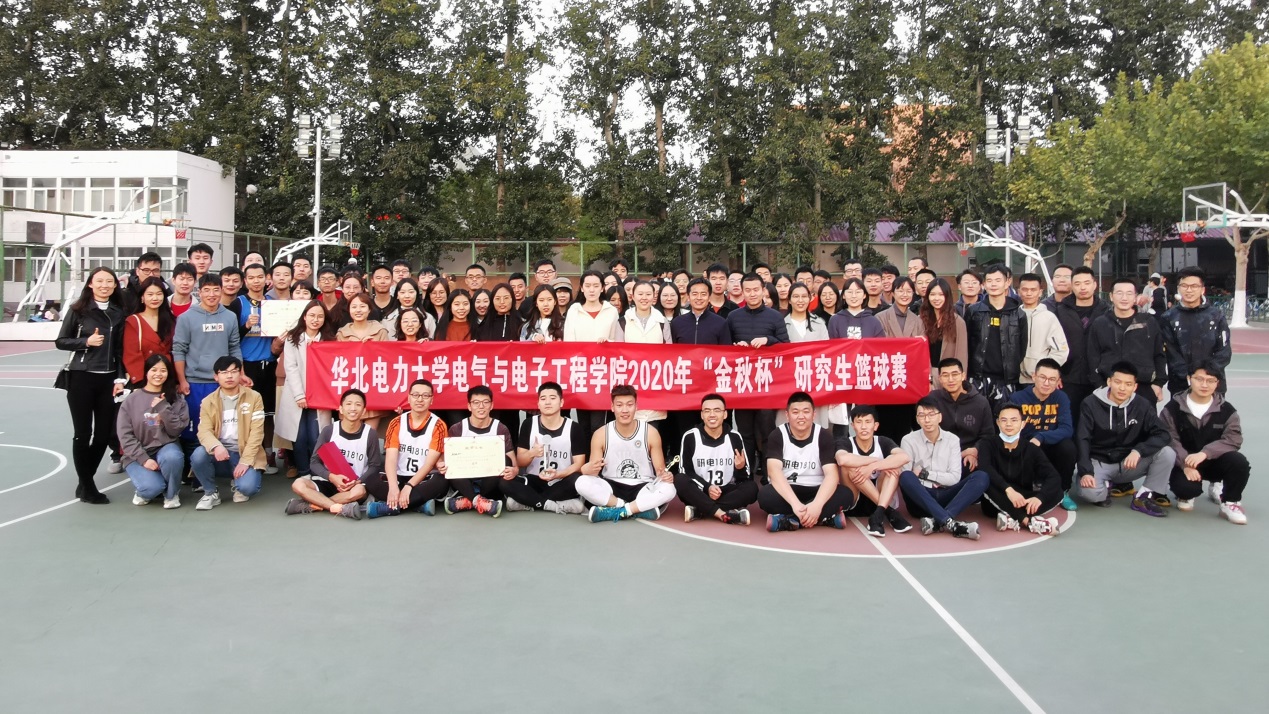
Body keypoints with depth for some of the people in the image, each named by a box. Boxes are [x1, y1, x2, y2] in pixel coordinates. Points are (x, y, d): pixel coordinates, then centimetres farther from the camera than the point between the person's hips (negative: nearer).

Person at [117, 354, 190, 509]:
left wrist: (164, 408, -17)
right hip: (138, 455, -1)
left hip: (166, 448, 1)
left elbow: (176, 431, -5)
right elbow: (125, 435, -4)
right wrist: (143, 459, -15)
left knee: (172, 457, -37)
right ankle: (145, 491, 12)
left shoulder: (176, 399, 3)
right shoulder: (131, 399, 0)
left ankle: (171, 493, -6)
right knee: (152, 488, -29)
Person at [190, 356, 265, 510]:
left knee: (247, 487, -30)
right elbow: (204, 431, -9)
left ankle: (238, 486, 11)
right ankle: (210, 493, -4)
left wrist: (245, 461, -19)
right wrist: (216, 446, -33)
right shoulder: (208, 401, 4)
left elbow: (256, 433, -8)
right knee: (198, 455, -31)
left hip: (245, 454, -2)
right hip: (220, 454, 2)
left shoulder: (254, 397, -1)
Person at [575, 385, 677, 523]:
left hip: (643, 489, 0)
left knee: (668, 488, -31)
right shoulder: (601, 435, -5)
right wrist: (587, 469, -31)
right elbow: (592, 470, -5)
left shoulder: (650, 432, -5)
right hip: (612, 489, 1)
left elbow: (660, 470, -1)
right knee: (582, 483, -29)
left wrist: (665, 475, -26)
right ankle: (641, 509, -22)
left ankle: (614, 511, -25)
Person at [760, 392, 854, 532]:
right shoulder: (777, 436, -7)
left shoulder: (824, 436, -5)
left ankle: (788, 520, -29)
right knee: (765, 494, -34)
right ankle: (826, 517, -32)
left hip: (815, 491, 2)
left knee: (846, 494, -28)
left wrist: (817, 504, -38)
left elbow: (831, 474, -18)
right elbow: (774, 471, -23)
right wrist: (795, 504, -40)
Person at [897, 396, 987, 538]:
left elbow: (955, 478, -2)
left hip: (945, 498, 2)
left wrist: (924, 473, -9)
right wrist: (940, 478, -13)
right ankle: (949, 522, -46)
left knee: (981, 477, -21)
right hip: (921, 501, -2)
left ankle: (937, 522, -38)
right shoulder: (908, 441, 1)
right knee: (906, 477, -33)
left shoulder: (952, 440, 7)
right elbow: (905, 477, -8)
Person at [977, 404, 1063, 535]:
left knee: (1057, 492, -20)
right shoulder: (988, 444, -5)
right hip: (996, 505, -2)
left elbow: (1054, 478, -13)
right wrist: (1008, 489, -41)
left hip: (1023, 503, 3)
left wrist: (1039, 497, -33)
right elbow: (985, 469, -26)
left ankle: (1012, 521, -34)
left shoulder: (1032, 450, 1)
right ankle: (1030, 521, -37)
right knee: (984, 479, -32)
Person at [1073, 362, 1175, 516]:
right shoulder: (1091, 404, -10)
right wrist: (1086, 471, -27)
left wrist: (1138, 450, -30)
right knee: (1087, 491, -34)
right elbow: (1082, 440, -14)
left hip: (1128, 462, 3)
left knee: (1167, 453, -22)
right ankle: (1110, 486, 3)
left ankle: (1144, 497, -7)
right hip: (1099, 462, -2)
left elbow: (1162, 435, -11)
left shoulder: (1142, 406, -4)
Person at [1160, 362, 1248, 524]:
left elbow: (1233, 439, -14)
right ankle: (1187, 494, 10)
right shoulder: (1173, 408, -6)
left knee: (1239, 462, -30)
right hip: (1184, 463, -2)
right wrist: (1186, 464, -28)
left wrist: (1205, 453, -31)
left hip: (1214, 461, 2)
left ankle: (1230, 502, -3)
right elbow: (1169, 440, -12)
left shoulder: (1227, 410, -2)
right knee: (1186, 487, -33)